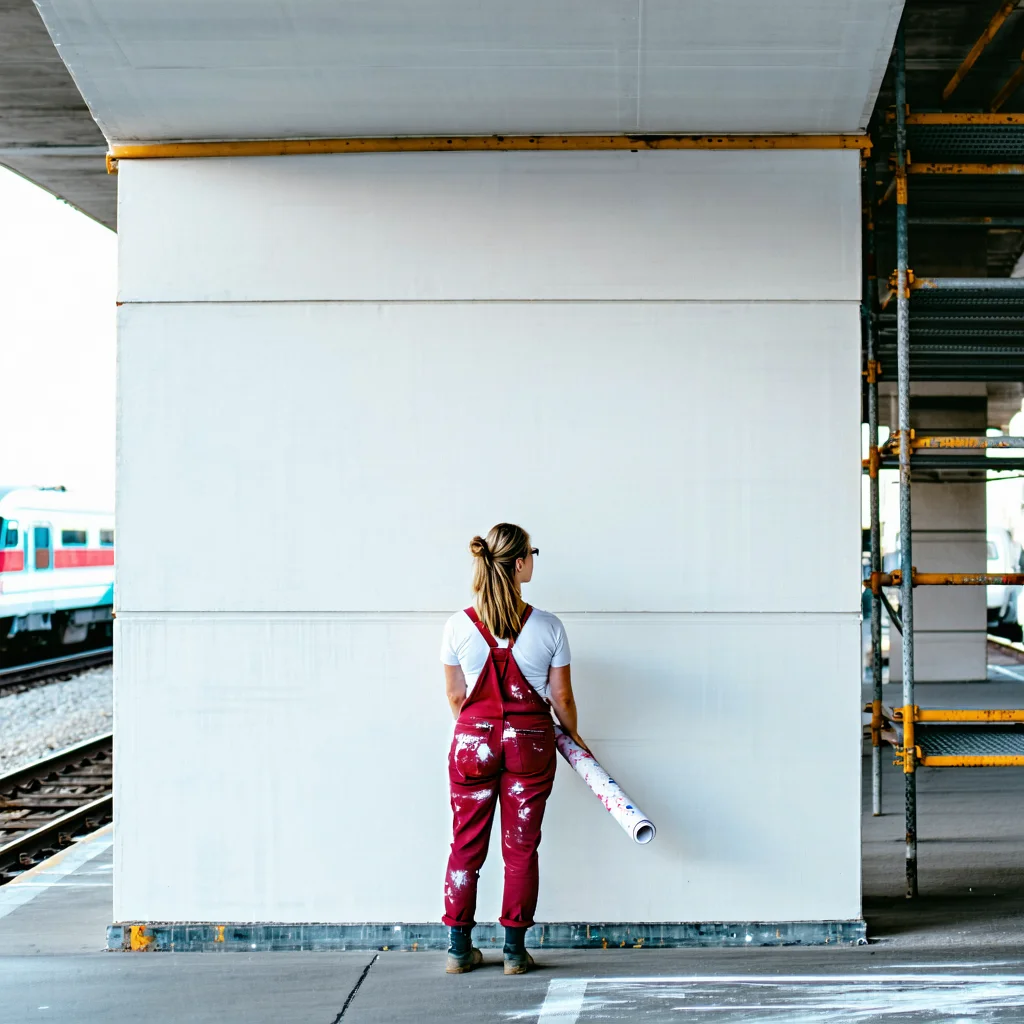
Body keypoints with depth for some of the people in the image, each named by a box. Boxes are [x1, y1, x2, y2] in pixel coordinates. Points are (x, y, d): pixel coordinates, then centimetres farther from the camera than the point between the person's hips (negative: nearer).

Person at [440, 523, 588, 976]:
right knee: (521, 846, 8)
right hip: (530, 743, -1)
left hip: (473, 739, 1)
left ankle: (459, 948, 15)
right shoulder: (548, 627, -8)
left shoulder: (458, 626, -5)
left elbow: (456, 696, 3)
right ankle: (515, 950, 12)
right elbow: (561, 698, -1)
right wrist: (573, 737, 17)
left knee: (466, 844, 10)